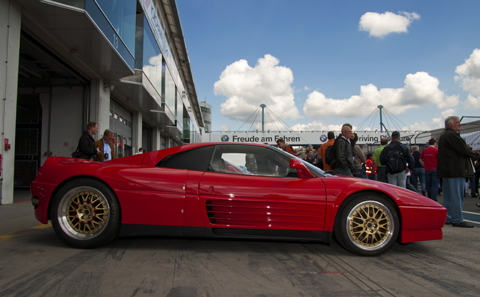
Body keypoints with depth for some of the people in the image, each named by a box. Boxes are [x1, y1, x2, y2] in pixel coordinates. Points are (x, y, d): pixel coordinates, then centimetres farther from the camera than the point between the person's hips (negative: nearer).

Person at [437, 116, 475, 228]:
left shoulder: (443, 135, 19)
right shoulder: (452, 135, -15)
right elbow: (464, 150, -17)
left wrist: (468, 152, 10)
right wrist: (471, 153, 3)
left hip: (446, 171, 11)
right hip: (455, 171, -11)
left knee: (448, 196, 13)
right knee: (457, 196, -6)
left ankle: (447, 218, 18)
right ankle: (457, 220, -3)